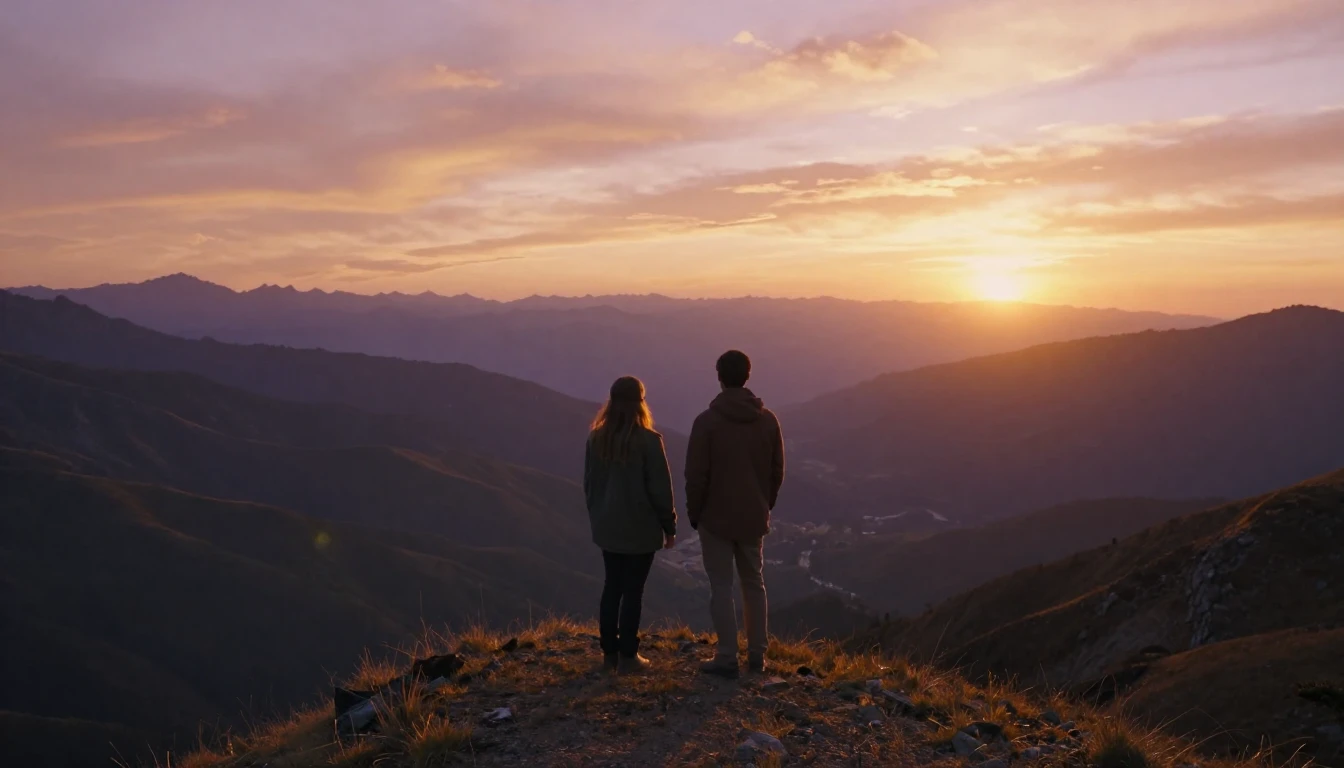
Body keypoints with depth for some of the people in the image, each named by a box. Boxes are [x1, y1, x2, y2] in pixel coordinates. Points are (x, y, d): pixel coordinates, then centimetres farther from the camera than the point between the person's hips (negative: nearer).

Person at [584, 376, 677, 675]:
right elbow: (660, 488, -12)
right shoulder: (648, 440, -15)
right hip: (641, 529, -5)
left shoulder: (596, 438, 0)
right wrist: (669, 526, -1)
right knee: (633, 590, 3)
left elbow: (589, 484, 8)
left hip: (608, 527, 5)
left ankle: (609, 653, 19)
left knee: (612, 587, 14)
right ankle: (627, 656, 7)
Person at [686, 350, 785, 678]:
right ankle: (757, 655, 20)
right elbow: (777, 471, 5)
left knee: (721, 587, 3)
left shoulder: (707, 421, -14)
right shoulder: (767, 420, -1)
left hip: (716, 518, -4)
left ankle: (727, 657, 4)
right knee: (753, 583, 15)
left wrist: (693, 513, 2)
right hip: (754, 518, 4)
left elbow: (695, 475, -12)